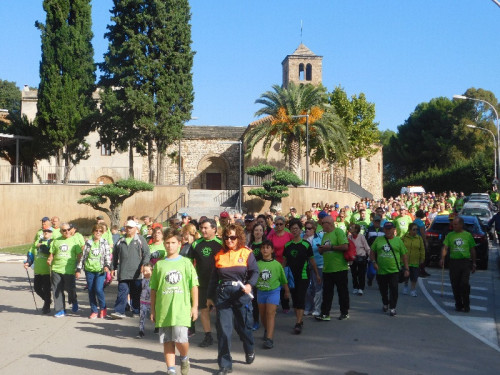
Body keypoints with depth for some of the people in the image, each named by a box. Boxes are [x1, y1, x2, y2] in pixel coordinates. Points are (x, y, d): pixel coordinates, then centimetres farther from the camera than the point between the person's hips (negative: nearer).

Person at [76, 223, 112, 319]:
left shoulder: (105, 243, 6)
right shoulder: (88, 243, 9)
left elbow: (108, 256, 3)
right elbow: (83, 256, 10)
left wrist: (107, 265, -14)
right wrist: (78, 269, 6)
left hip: (100, 270, -2)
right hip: (89, 270, 2)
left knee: (98, 289, -15)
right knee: (91, 291, 5)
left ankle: (103, 308, 5)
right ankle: (94, 311, 16)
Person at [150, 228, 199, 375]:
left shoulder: (185, 262, 4)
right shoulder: (159, 265, 9)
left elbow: (194, 285, 4)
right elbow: (154, 289, 11)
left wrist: (194, 306, 1)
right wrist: (153, 310, 9)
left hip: (182, 308, -2)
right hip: (163, 309, 2)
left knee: (180, 338, -13)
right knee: (167, 341, 5)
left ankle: (184, 358, 17)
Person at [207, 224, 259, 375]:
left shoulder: (246, 253, 1)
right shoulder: (220, 255, 10)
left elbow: (255, 271, -6)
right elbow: (214, 277, 16)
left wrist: (249, 284, -24)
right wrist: (210, 296, 18)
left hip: (241, 292, -2)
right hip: (223, 293, 2)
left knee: (244, 326, 11)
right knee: (223, 329, -3)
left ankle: (249, 351, 42)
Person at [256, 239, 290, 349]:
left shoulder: (277, 264, -5)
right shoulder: (257, 264, -2)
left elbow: (283, 279, 6)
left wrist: (287, 291, 15)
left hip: (273, 291, -3)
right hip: (261, 291, 3)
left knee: (270, 314, -13)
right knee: (262, 315, 15)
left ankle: (269, 339, -17)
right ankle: (267, 330, 43)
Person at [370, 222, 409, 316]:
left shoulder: (398, 240, 4)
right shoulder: (378, 240, 7)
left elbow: (404, 255, 6)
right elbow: (372, 252, 13)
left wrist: (406, 269, 2)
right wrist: (374, 262, -2)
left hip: (394, 270, -2)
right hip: (381, 271, 2)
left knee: (394, 289, -7)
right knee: (383, 290, 13)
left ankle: (392, 308, 4)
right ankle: (385, 304, 36)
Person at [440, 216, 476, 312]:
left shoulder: (468, 235, 6)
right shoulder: (450, 235, 8)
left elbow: (472, 250, 11)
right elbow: (445, 248, -2)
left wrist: (474, 264, 10)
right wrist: (442, 258, -18)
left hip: (465, 262, -2)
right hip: (454, 262, 2)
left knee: (464, 283, -11)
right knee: (455, 285, 4)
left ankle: (466, 305, 2)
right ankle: (458, 305, 17)